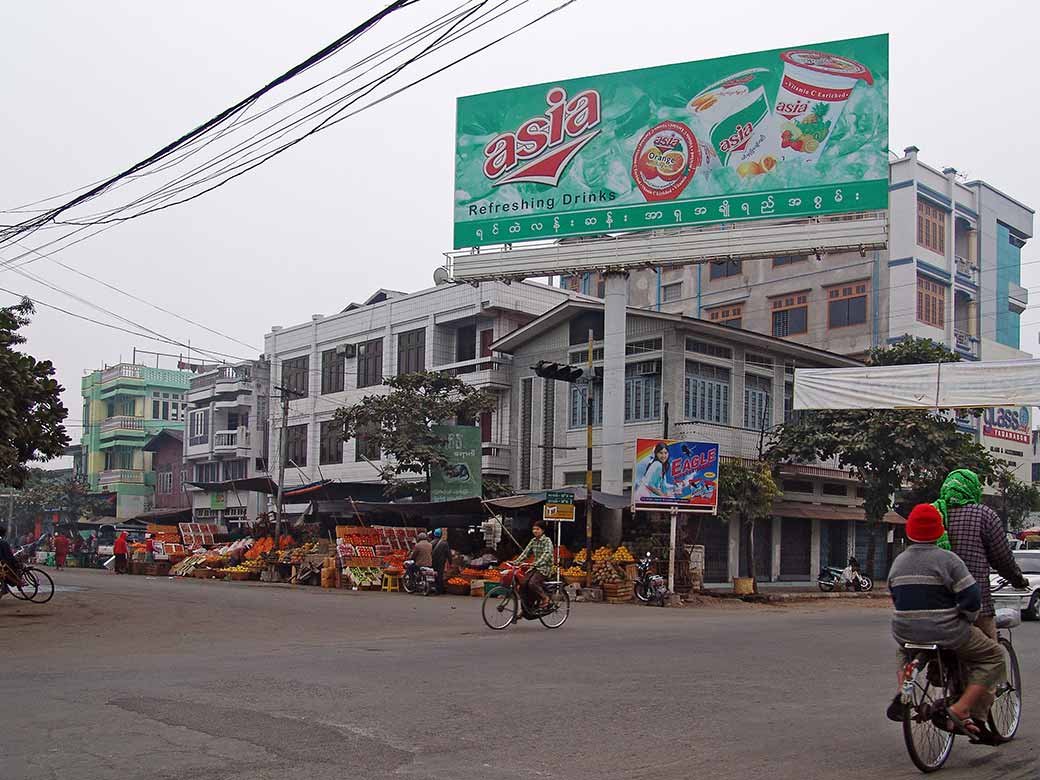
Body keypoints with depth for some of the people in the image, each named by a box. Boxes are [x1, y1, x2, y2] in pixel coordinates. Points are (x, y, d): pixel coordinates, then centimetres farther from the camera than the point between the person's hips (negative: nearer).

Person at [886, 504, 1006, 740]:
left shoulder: (898, 561, 6)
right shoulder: (947, 559, -12)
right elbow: (972, 599, -15)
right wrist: (967, 621, 4)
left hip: (905, 633, 6)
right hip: (945, 635, -5)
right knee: (993, 656, 11)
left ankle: (902, 692, 14)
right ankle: (960, 710, -1)